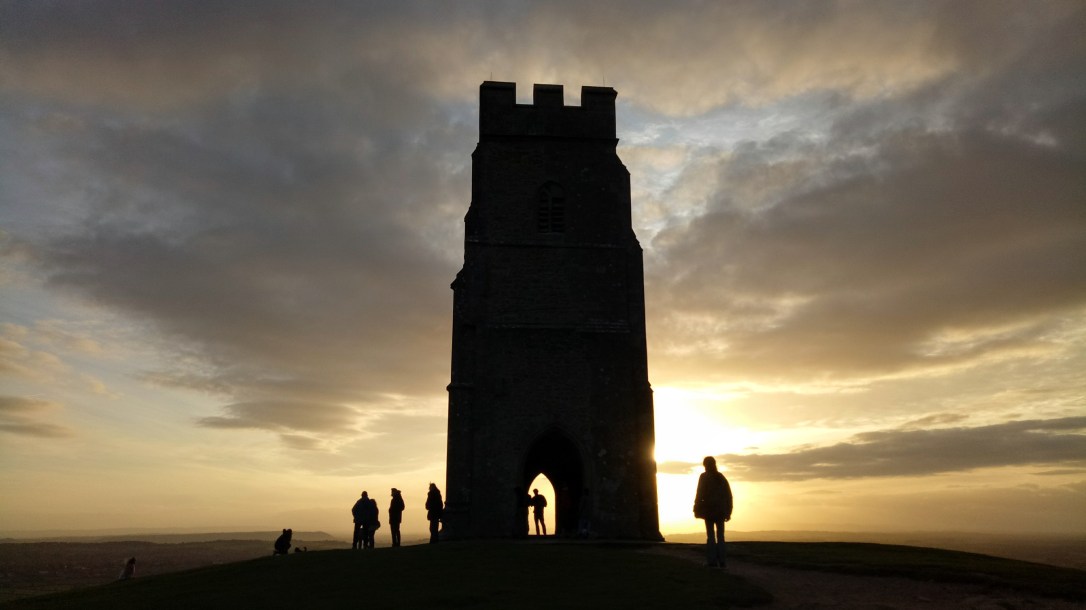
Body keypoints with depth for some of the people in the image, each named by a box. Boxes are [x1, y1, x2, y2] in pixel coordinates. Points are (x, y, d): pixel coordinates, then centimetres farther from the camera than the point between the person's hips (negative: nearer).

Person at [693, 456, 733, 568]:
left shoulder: (704, 477, -3)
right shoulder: (721, 477, 9)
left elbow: (700, 494, -10)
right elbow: (728, 495, 8)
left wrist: (697, 509, -5)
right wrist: (728, 511, 12)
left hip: (709, 509, -4)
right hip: (720, 510, 4)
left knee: (710, 535, 0)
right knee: (720, 536, 8)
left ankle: (712, 561, -3)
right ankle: (721, 561, 5)